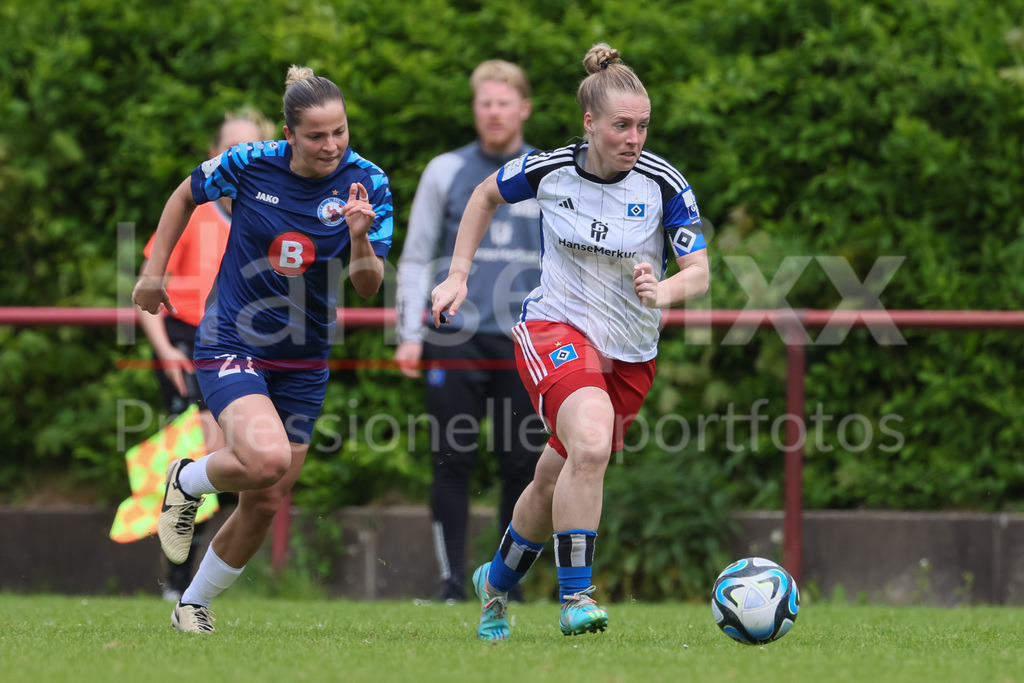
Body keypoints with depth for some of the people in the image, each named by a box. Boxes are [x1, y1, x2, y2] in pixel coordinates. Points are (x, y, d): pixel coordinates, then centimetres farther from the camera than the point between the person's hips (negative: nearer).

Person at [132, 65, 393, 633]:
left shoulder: (367, 185, -9)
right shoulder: (249, 164, -13)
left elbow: (367, 286, -12)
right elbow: (186, 195, 7)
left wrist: (360, 238, -31)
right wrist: (154, 272, 7)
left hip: (303, 362, 3)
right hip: (230, 346, -3)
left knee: (265, 505, 7)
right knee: (267, 458, -29)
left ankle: (194, 604, 31)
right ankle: (188, 481, 4)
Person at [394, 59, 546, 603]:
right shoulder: (446, 172, 9)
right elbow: (416, 258, 10)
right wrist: (410, 333, 0)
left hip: (525, 343, 1)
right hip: (456, 338, -1)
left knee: (523, 465, 0)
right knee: (452, 462, -6)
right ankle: (451, 582, -1)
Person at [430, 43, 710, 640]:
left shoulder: (664, 184, -12)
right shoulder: (550, 169, -10)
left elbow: (698, 273, -13)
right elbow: (487, 195, 11)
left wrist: (663, 292, -35)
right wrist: (458, 276, 6)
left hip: (630, 354, 2)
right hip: (553, 328, -2)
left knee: (555, 485, 12)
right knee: (591, 445, -30)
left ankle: (498, 581, 40)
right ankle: (576, 597, -24)